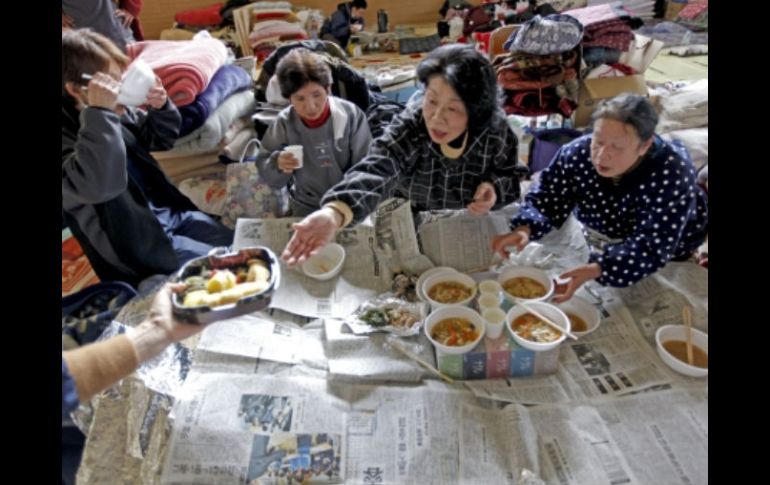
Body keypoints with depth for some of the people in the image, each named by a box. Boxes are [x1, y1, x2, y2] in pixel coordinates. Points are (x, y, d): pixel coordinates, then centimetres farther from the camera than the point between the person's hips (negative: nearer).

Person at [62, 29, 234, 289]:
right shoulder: (65, 135, -21)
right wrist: (99, 113, -40)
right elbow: (99, 186, -40)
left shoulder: (119, 113, 1)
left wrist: (161, 107, -4)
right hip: (139, 244, -8)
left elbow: (161, 139, 17)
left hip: (171, 213, 8)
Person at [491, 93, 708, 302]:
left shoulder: (673, 174, -33)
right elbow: (546, 200, -17)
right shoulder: (578, 153, -23)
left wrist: (595, 269, -55)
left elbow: (652, 248, -39)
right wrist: (524, 229, -40)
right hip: (598, 247, 3)